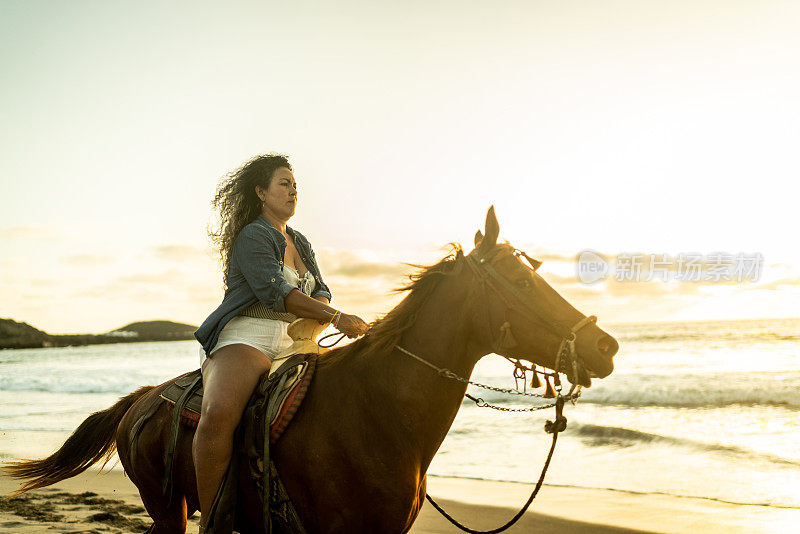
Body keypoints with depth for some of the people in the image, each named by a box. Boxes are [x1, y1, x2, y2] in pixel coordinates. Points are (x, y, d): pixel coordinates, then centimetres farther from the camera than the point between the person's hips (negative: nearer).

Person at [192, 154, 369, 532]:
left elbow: (320, 291, 17)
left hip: (292, 345, 9)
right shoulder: (252, 236, -3)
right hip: (246, 339, -8)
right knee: (219, 413, -36)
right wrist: (336, 317, -24)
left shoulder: (301, 244, 23)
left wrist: (314, 320, -8)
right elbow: (274, 291, -17)